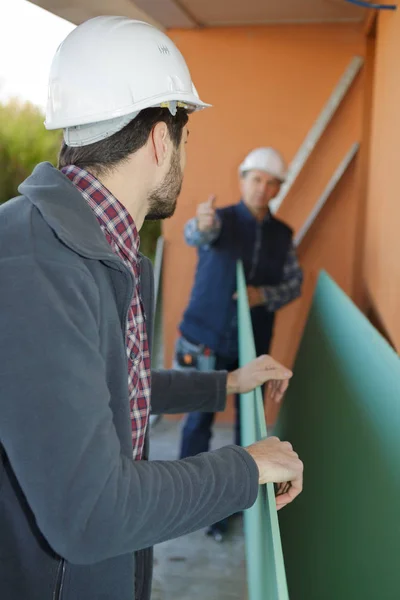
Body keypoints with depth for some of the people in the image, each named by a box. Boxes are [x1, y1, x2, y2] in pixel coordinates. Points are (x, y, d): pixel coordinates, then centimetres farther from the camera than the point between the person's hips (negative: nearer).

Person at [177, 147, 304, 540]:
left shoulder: (283, 235, 5)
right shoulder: (221, 219, -7)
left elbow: (294, 283, 6)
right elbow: (194, 235, -30)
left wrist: (264, 295, -15)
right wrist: (202, 223, -55)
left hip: (253, 343, 3)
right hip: (206, 339, -3)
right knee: (200, 417, 6)